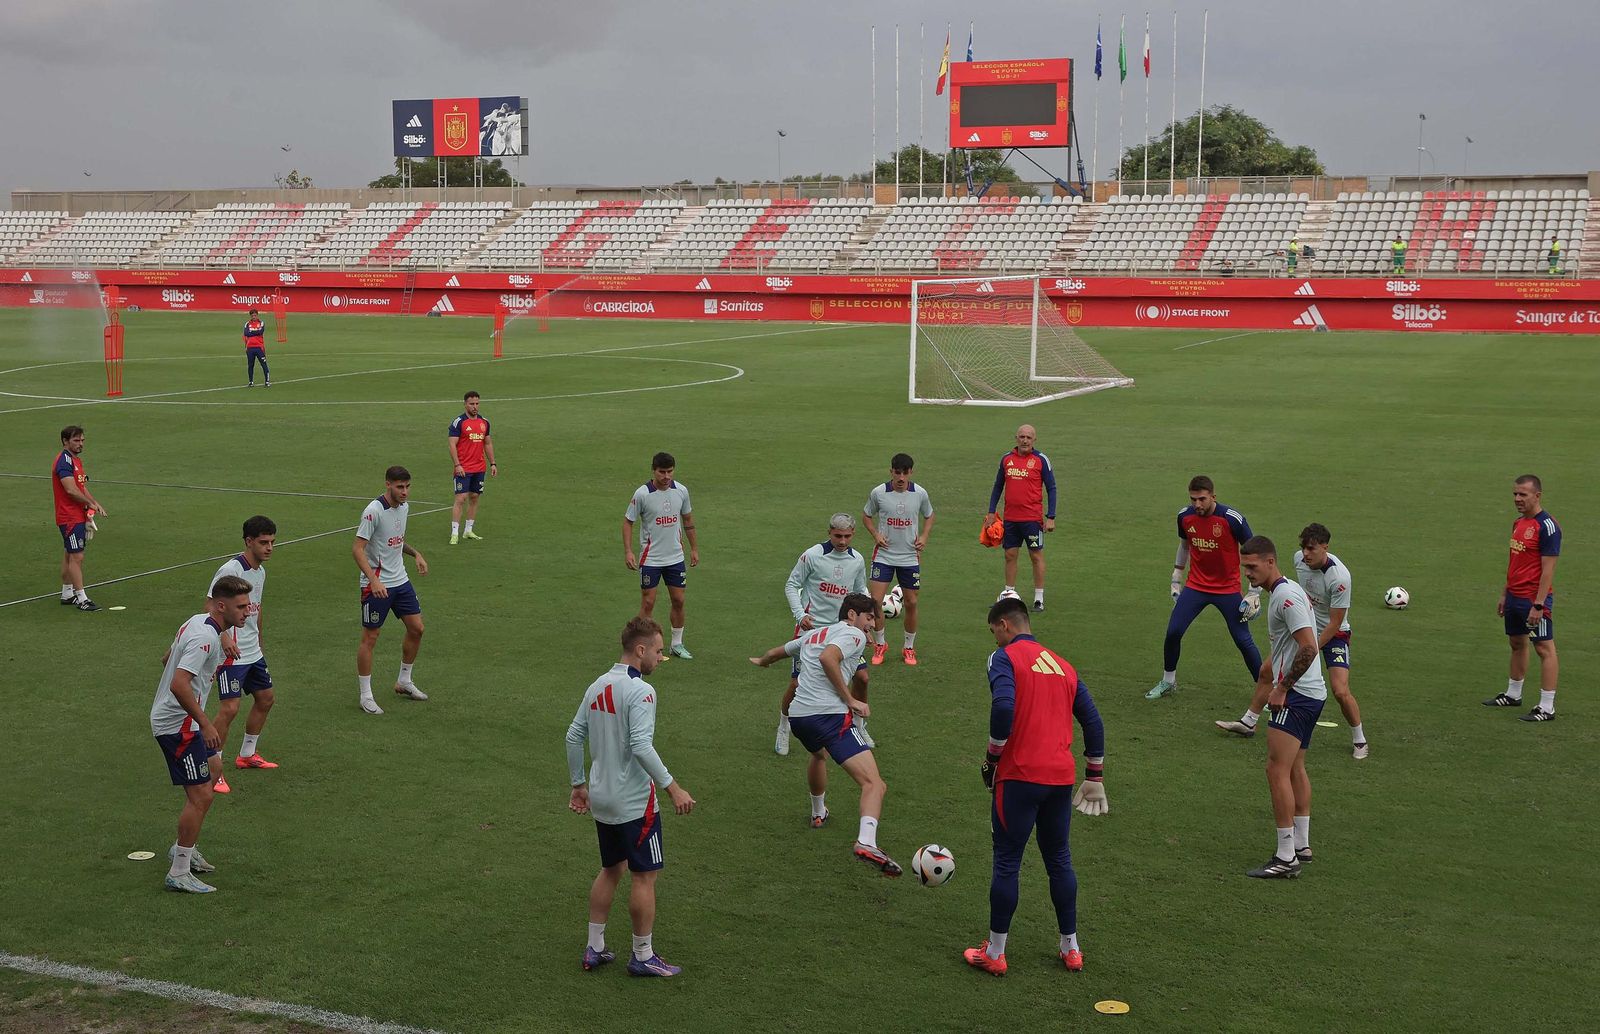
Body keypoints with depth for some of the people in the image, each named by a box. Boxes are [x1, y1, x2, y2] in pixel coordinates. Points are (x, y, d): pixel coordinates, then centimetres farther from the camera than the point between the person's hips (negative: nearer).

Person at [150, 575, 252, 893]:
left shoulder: (197, 622, 8)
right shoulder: (205, 636, -24)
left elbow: (167, 660, 23)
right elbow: (179, 685, -32)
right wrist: (205, 723, -28)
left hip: (169, 718, 11)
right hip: (178, 724, -11)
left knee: (202, 791, 21)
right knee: (200, 796, -10)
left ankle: (184, 849, 37)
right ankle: (179, 873, -4)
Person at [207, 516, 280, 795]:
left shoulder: (260, 571, 10)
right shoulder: (230, 570, -18)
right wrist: (224, 638, -31)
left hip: (253, 652, 10)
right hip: (231, 653, -10)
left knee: (265, 698, 17)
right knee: (229, 708, -13)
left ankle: (246, 755, 35)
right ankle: (213, 769, -3)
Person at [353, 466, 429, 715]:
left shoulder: (404, 507, 5)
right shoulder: (374, 511, -20)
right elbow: (357, 549, -21)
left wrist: (416, 554, 7)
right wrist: (373, 580, -30)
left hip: (400, 581, 8)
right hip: (376, 585, -8)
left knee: (416, 629, 10)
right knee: (370, 638, 0)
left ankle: (404, 682, 28)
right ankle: (366, 696, 10)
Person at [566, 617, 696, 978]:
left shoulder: (596, 687, 7)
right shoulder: (640, 691, -18)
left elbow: (573, 737, 11)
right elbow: (641, 747, -26)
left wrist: (579, 784, 20)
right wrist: (673, 788, -22)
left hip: (601, 799, 8)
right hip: (634, 801, -8)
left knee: (611, 869, 20)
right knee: (644, 875, 3)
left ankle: (594, 948, 25)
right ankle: (643, 956, 12)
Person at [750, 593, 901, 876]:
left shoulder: (813, 634, 27)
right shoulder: (854, 635, 3)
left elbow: (778, 651, 45)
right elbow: (827, 657, -18)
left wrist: (761, 661, 67)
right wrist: (850, 699, -16)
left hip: (798, 715, 8)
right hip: (830, 714, -8)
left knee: (818, 753, 43)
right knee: (874, 784, -17)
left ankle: (818, 813, 58)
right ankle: (866, 843, -40)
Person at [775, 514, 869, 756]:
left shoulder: (857, 560, 2)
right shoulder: (812, 556, -12)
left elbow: (860, 591, 17)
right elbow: (791, 585, -4)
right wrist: (800, 614, -16)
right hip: (810, 627, -4)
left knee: (861, 677, -1)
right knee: (797, 683, -6)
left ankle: (859, 726, 24)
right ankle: (783, 730, 19)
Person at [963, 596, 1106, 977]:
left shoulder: (1005, 657, -4)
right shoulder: (1061, 664, 16)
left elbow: (1003, 706, -22)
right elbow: (1093, 721, 17)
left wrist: (993, 756, -8)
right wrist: (1095, 777, 23)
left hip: (1019, 776, -6)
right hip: (1061, 777, 6)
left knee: (1006, 862, 4)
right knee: (1059, 860, 19)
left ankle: (994, 953, 12)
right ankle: (1071, 949, 26)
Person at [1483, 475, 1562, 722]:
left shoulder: (1547, 526, -16)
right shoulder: (1518, 523, 11)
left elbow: (1548, 569, -18)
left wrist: (1538, 605, -21)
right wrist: (1505, 593, 19)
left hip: (1535, 599, -9)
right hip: (1515, 597, 9)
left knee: (1544, 648, -3)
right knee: (1517, 644, 19)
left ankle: (1547, 708, -1)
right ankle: (1513, 694, 33)